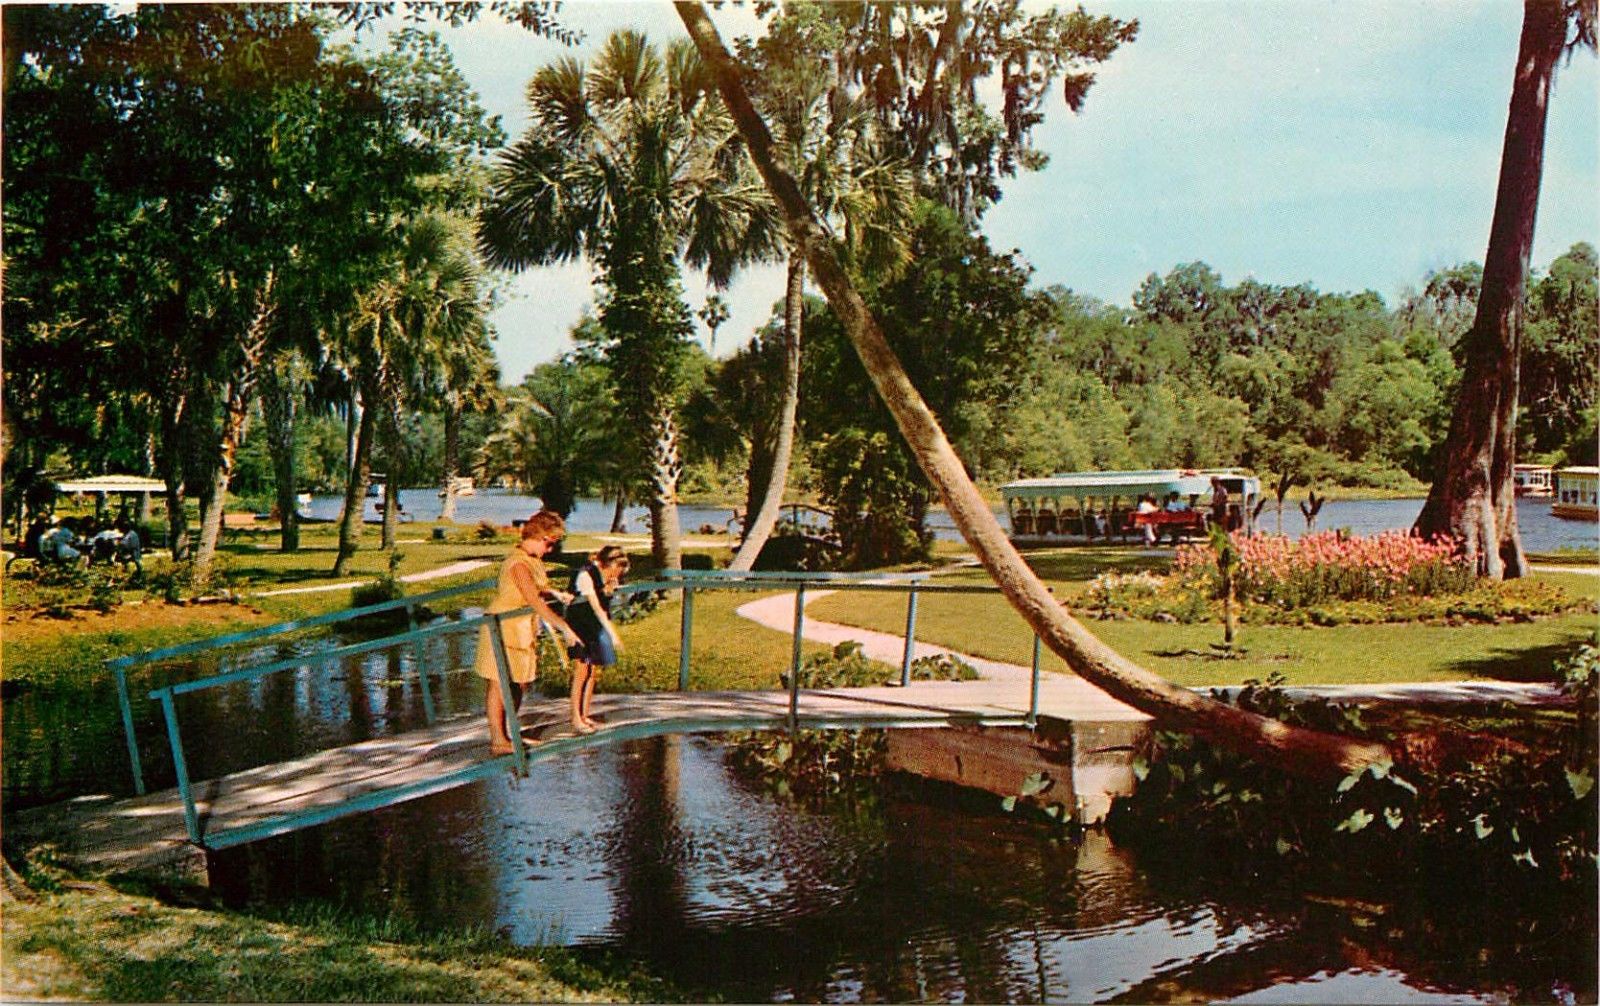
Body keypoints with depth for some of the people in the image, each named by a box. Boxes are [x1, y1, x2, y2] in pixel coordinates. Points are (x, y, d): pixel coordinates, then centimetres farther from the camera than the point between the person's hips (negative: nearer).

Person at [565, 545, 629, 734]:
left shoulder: (610, 577, -1)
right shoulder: (586, 575, -21)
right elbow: (596, 607, -26)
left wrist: (609, 590, -12)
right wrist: (613, 633, -30)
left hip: (597, 626, 7)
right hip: (579, 624, -6)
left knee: (593, 671, 5)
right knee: (581, 671, -9)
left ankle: (584, 715, 13)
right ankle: (576, 718, -4)